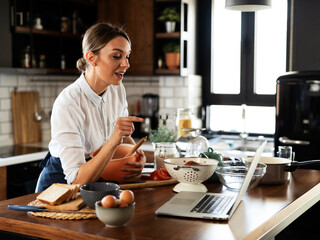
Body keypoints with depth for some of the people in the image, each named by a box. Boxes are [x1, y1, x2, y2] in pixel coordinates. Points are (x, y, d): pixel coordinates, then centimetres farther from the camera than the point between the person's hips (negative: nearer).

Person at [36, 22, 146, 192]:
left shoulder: (117, 90, -5)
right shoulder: (67, 104, -27)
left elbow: (125, 137, 13)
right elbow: (77, 180, -29)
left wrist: (138, 156, -8)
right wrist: (113, 141, -40)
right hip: (61, 183, -4)